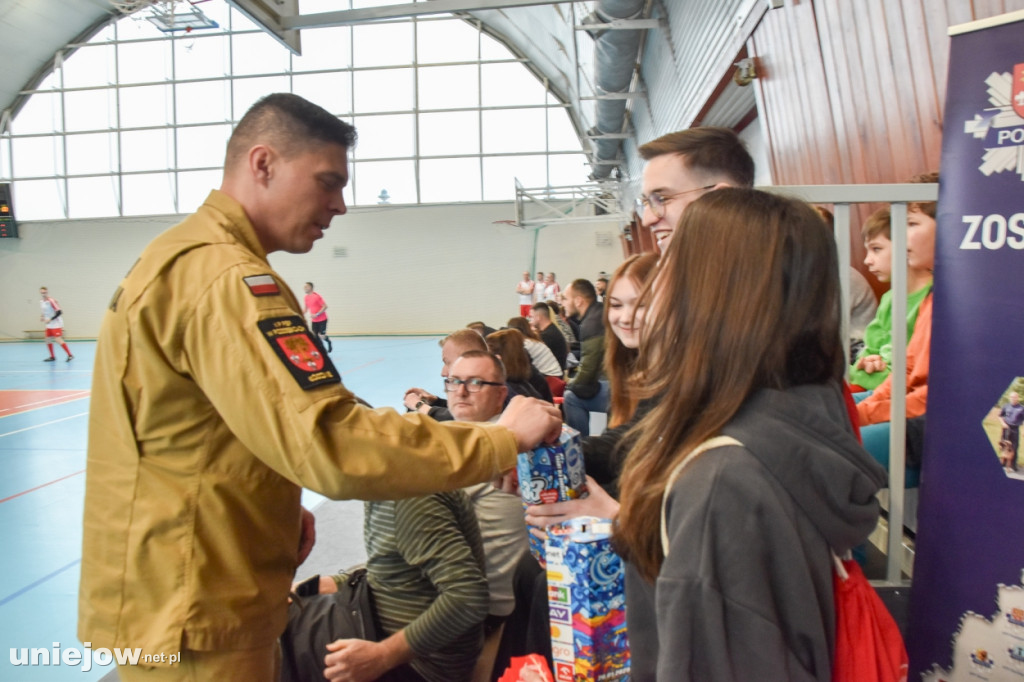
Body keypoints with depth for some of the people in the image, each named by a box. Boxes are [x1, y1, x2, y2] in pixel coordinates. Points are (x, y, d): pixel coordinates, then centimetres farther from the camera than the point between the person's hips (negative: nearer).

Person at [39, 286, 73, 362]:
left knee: (58, 340, -15)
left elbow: (59, 312, -19)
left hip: (56, 324, -8)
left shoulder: (51, 301, -16)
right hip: (49, 325, 8)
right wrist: (42, 316, 4)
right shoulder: (41, 302, 9)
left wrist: (50, 319, -22)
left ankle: (70, 355, -11)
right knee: (48, 340, 10)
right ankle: (52, 357, 21)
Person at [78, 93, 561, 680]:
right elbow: (330, 441, -34)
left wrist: (276, 512, 5)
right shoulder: (222, 278, -24)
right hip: (195, 623, -9)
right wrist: (501, 440, -23)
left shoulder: (176, 257, 10)